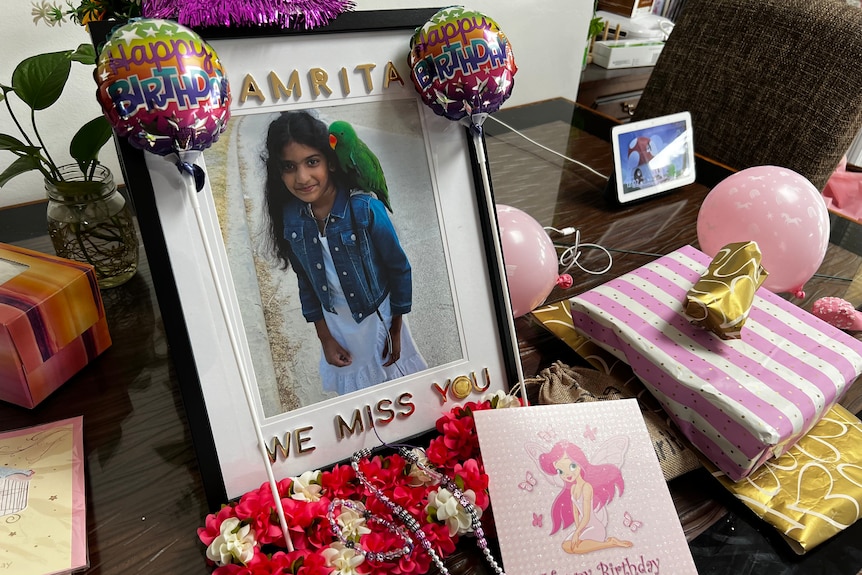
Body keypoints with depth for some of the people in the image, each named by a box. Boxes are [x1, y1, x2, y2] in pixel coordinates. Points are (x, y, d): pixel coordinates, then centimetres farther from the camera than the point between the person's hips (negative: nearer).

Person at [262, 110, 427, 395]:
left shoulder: (366, 209, -24)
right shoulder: (290, 217, -11)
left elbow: (399, 269, -12)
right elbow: (306, 281, 1)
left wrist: (395, 331, -5)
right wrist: (325, 338, 3)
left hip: (378, 317, -3)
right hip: (335, 324, 3)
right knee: (355, 397, 18)